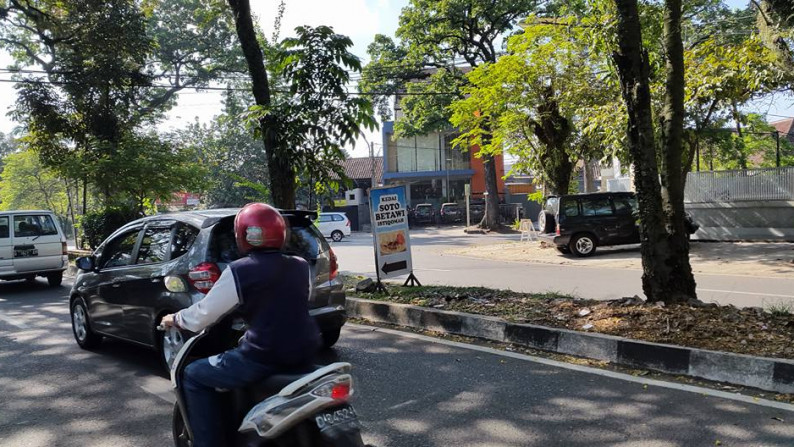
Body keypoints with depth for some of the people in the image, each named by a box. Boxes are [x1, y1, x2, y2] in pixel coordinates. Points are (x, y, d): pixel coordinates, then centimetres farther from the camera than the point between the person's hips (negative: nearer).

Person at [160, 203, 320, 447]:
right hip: (306, 352, 7)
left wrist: (176, 319, 19)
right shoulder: (301, 266, 7)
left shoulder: (239, 271, -9)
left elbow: (203, 315, -1)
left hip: (265, 356, -7)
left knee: (193, 376, 13)